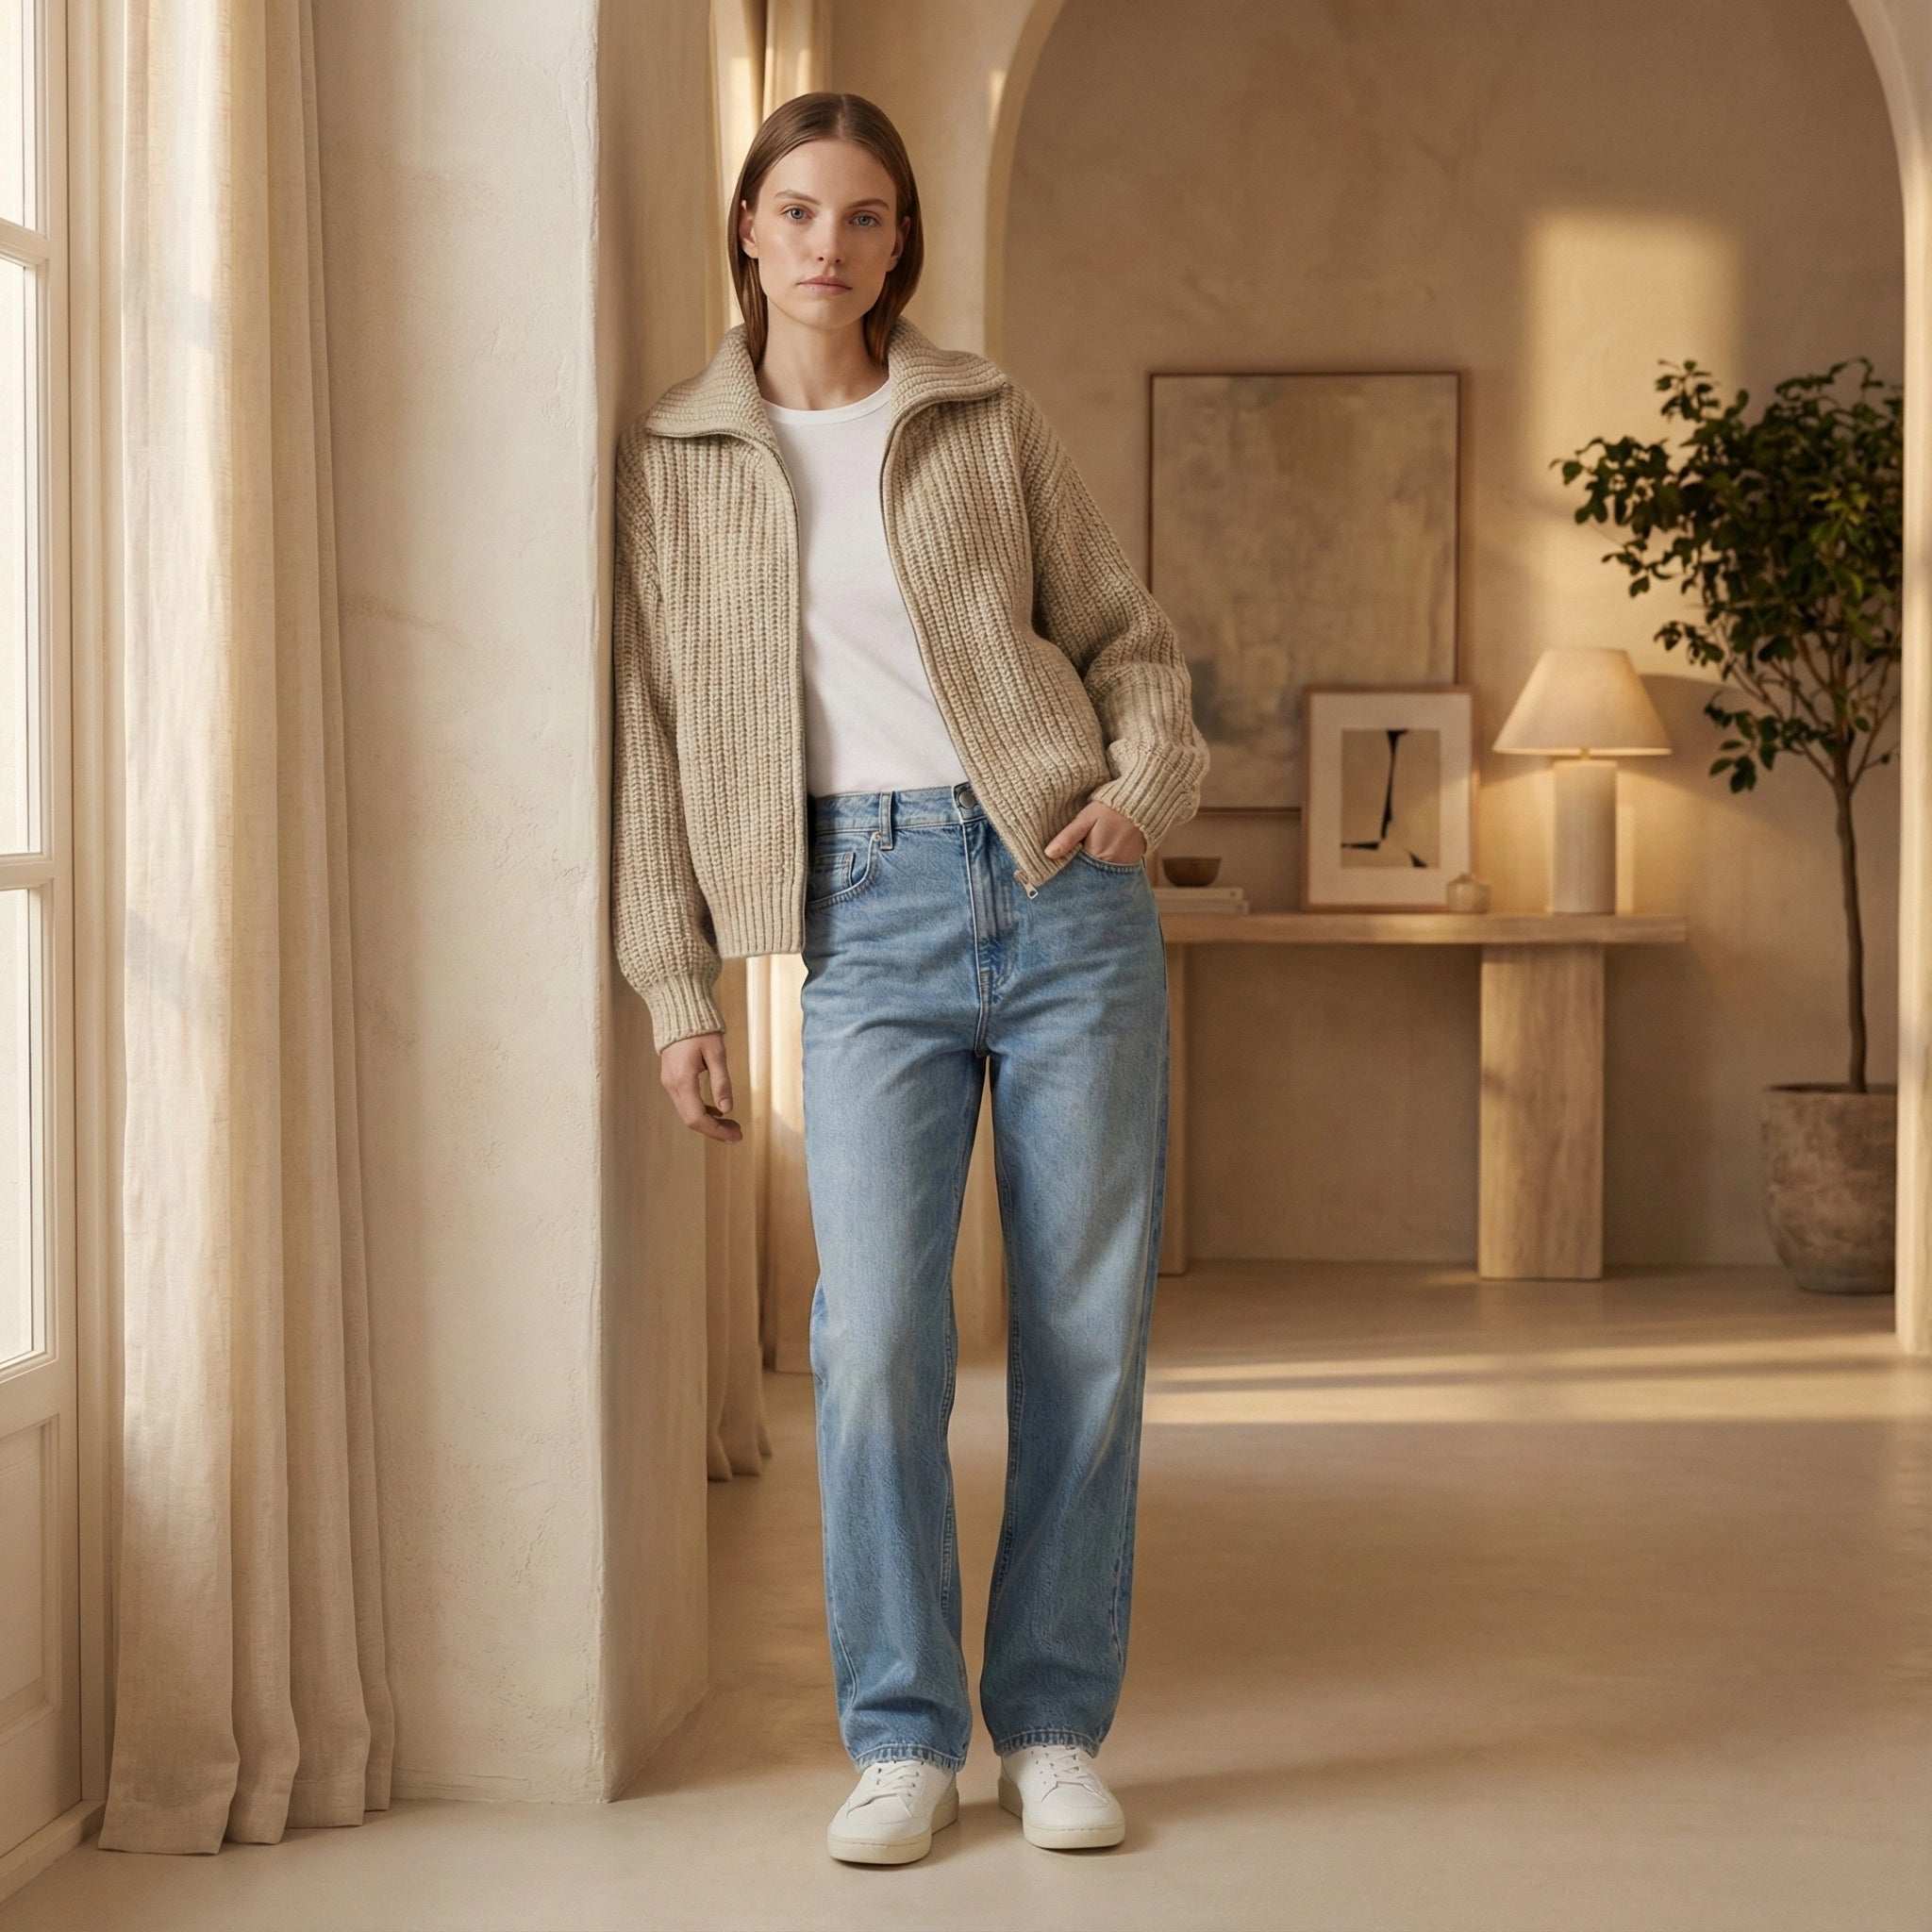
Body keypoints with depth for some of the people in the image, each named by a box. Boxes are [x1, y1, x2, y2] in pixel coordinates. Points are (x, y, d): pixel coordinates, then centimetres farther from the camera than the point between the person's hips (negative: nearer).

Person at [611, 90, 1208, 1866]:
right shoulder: (674, 462, 10)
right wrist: (675, 983, 6)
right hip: (872, 918, 0)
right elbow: (654, 728, 10)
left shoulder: (988, 421, 9)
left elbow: (1126, 635, 15)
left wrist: (1147, 782, -5)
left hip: (1066, 891, 1)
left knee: (1088, 1332, 1)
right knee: (877, 1333, -10)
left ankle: (1055, 1728, 14)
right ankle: (902, 1741, 4)